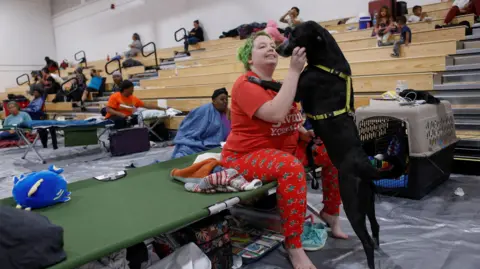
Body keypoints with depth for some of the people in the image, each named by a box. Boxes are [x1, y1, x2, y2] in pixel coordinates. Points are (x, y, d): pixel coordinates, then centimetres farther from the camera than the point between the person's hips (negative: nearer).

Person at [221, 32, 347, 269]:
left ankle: (330, 214, 16)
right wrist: (294, 70, -28)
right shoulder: (245, 84, -16)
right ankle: (293, 247, -25)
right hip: (245, 157, -9)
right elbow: (276, 114, -33)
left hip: (283, 148, 9)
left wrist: (303, 132, 1)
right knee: (291, 167, -37)